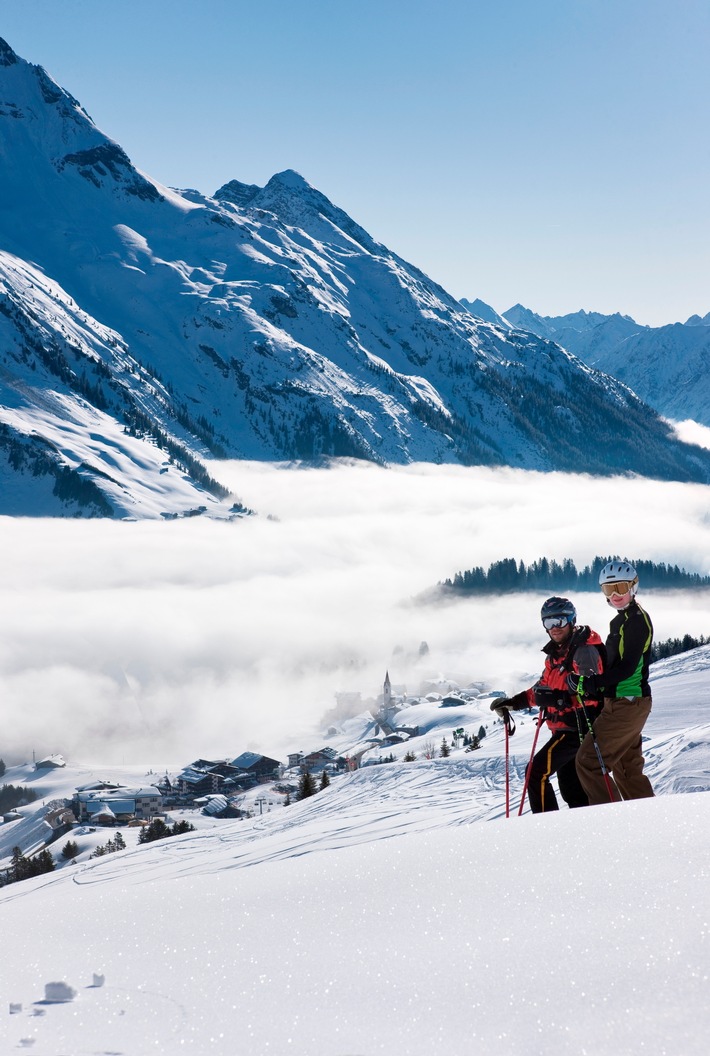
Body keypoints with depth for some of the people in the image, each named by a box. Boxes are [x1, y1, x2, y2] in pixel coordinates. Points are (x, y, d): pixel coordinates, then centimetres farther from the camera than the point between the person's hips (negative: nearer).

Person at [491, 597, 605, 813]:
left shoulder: (584, 650, -15)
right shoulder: (555, 654, 14)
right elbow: (544, 687, 25)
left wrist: (561, 699, -38)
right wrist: (513, 702, 17)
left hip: (576, 728, -10)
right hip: (564, 728, 10)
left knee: (536, 773, -13)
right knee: (570, 786, 13)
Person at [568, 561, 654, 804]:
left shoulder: (637, 619, -15)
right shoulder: (621, 620, 15)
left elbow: (627, 667, -23)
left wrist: (592, 682, -25)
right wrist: (593, 684, 7)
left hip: (627, 704, -10)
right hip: (625, 703, 10)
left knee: (588, 762, -10)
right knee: (627, 768, 18)